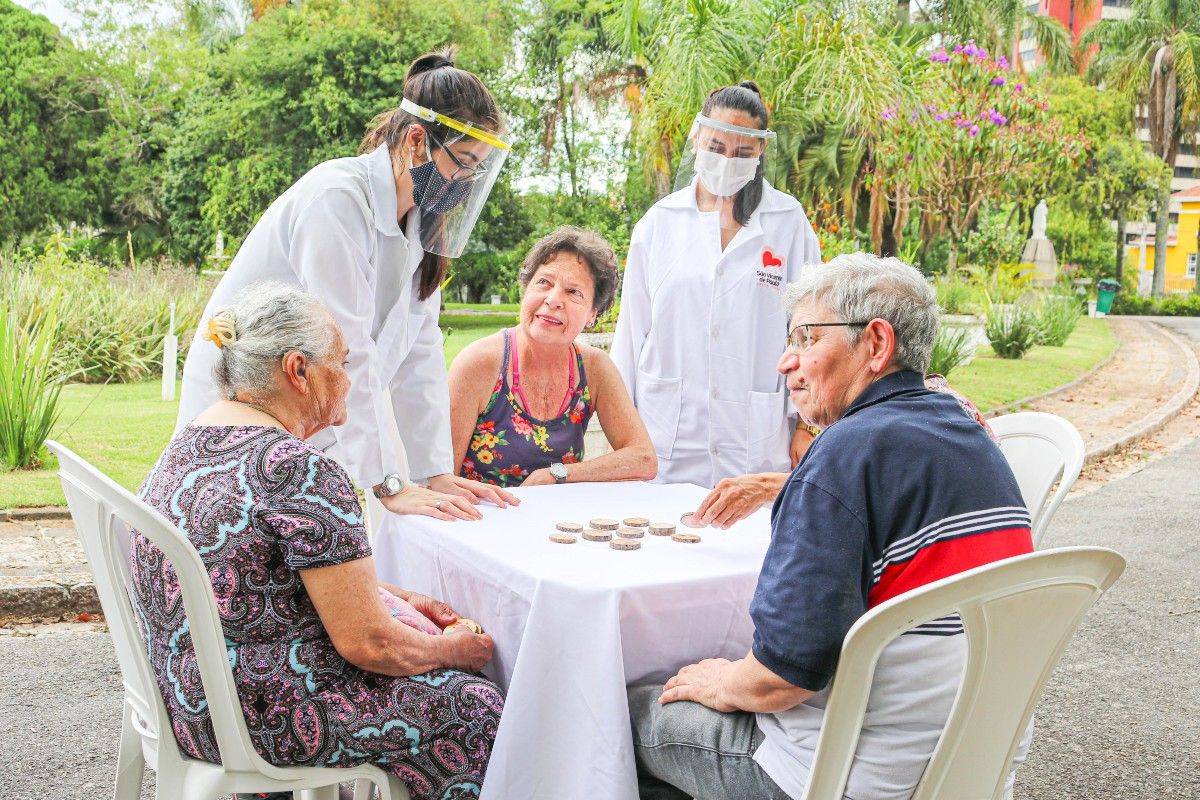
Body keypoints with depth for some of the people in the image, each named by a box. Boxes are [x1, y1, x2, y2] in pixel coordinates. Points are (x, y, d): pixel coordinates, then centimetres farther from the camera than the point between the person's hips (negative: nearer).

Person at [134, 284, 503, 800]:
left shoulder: (194, 439, 5)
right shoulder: (302, 471, -24)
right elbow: (368, 643, -21)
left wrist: (397, 598, 14)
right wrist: (453, 649, -3)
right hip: (256, 715, -9)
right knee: (474, 704, 5)